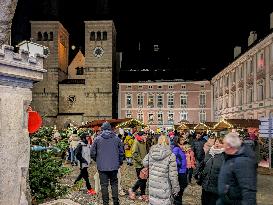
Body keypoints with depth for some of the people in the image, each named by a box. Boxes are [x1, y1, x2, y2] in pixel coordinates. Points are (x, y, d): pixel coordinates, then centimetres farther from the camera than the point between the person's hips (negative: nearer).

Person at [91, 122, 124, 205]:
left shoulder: (97, 139, -4)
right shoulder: (116, 138, 0)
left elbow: (92, 153, -1)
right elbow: (121, 152, 3)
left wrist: (97, 160, 15)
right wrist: (120, 162, 17)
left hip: (102, 166, -1)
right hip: (114, 166, 1)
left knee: (104, 185, 7)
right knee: (114, 183, 14)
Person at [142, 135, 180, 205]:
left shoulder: (151, 153, -3)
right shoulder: (170, 156, -16)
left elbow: (145, 163, 12)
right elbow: (173, 175, -14)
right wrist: (175, 188, -3)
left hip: (152, 186, 5)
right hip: (164, 188, -4)